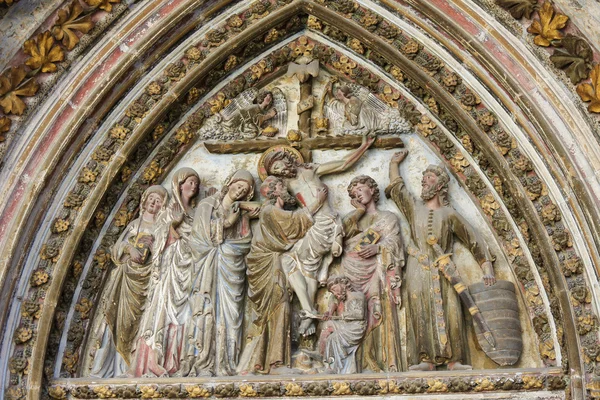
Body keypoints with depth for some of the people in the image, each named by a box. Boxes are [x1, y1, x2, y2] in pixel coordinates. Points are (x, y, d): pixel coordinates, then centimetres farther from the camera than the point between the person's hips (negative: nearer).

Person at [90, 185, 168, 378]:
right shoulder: (134, 223, 18)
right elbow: (118, 246, 8)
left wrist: (152, 245, -14)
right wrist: (130, 248, -10)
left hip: (144, 275, -2)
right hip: (125, 273, 2)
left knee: (131, 317, -9)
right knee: (115, 313, -6)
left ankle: (123, 365, -9)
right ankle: (107, 364, -5)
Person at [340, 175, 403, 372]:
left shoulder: (388, 217, 19)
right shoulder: (353, 216, 28)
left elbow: (393, 241, 1)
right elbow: (342, 231, 7)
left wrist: (376, 248, -19)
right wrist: (360, 209, 11)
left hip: (376, 271, -2)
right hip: (353, 271, 2)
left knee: (380, 312, -17)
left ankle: (386, 363, -21)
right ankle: (359, 363, -15)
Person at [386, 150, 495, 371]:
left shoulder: (449, 214, 9)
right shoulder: (414, 207, 15)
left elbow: (474, 241, 9)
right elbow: (396, 187, 24)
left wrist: (487, 270, 3)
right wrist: (394, 162, 33)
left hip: (442, 272, -1)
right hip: (418, 270, 1)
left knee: (449, 311, -11)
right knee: (420, 312, -12)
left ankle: (454, 360, -12)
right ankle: (425, 361, -17)